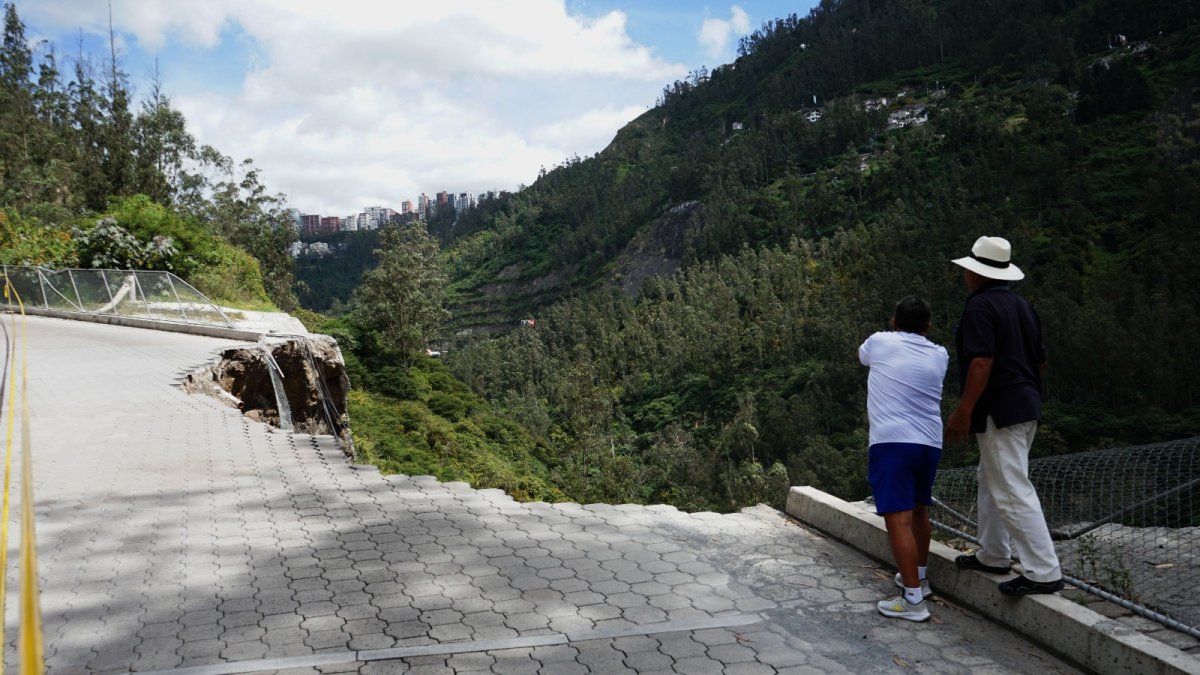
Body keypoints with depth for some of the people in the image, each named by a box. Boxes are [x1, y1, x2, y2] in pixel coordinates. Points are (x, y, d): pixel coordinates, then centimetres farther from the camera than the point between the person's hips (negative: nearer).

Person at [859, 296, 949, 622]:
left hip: (892, 442, -6)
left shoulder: (879, 342, 3)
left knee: (899, 519, -8)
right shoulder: (939, 355, 11)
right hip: (930, 443, 6)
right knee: (919, 511, 22)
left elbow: (861, 355, 27)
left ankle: (913, 600, -11)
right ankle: (919, 576, 36)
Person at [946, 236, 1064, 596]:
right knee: (991, 480, 21)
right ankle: (993, 555, 30)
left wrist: (964, 410, -20)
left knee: (1013, 492, -7)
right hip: (1027, 405, 10)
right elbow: (1040, 361, 18)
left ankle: (1044, 573, -5)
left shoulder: (979, 306, -13)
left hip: (999, 411, -10)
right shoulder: (1023, 305, 14)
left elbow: (981, 362, -22)